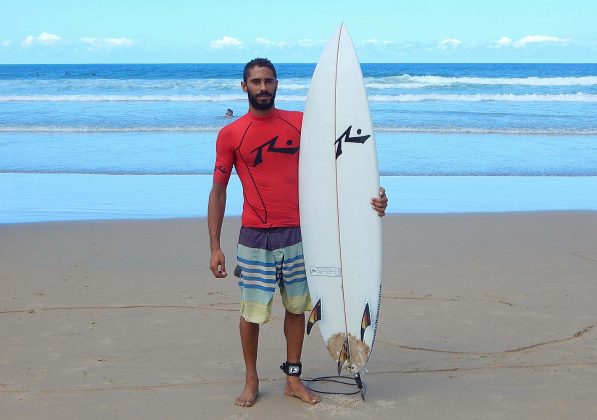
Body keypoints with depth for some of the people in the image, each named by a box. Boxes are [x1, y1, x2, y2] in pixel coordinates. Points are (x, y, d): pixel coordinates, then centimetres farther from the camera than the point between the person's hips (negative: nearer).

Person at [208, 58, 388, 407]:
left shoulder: (300, 122, 3)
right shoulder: (231, 134, -2)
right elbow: (218, 191, 1)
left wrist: (372, 195, -9)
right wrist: (215, 247, -4)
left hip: (297, 234, 2)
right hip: (255, 237, -2)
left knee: (297, 307, 10)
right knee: (252, 312, 2)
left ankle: (294, 379, 24)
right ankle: (251, 381, 21)